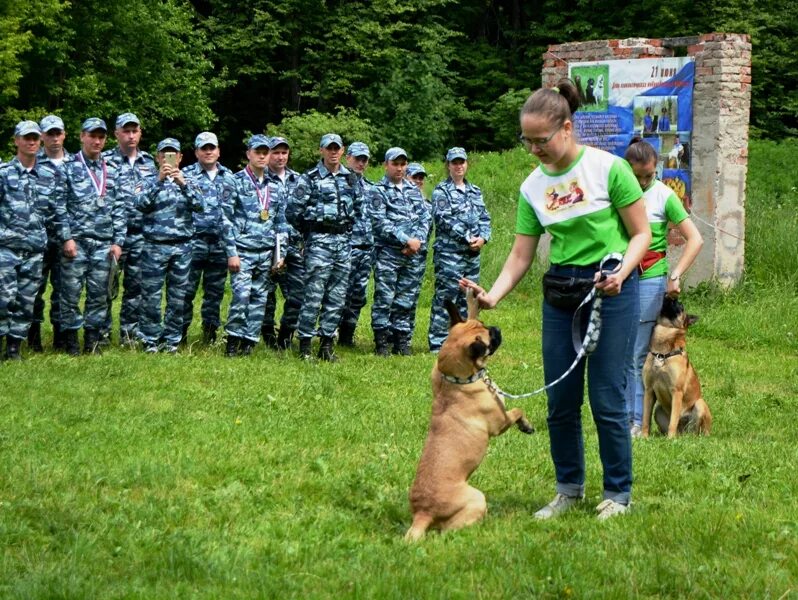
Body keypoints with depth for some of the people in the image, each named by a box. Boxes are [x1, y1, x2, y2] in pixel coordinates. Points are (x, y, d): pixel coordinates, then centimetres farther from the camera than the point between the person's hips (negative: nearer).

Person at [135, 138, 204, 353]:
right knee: (151, 296, -2)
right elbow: (140, 204, -12)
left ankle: (172, 339, 14)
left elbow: (199, 205, -6)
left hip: (182, 247, 2)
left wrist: (183, 183, -20)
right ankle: (150, 339, 7)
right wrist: (159, 180, -22)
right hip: (154, 246, -2)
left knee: (178, 297, 5)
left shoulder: (188, 181, 11)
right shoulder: (150, 181, 6)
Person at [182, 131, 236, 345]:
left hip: (221, 243, 4)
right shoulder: (186, 175, 3)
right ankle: (181, 333, 2)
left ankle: (210, 331, 15)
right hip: (194, 241, -4)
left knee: (215, 291, 8)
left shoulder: (229, 177, 14)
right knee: (186, 288, -4)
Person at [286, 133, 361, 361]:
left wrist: (347, 228, 14)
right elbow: (293, 211, -5)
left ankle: (327, 344, 13)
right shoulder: (310, 179, -4)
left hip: (344, 241, 5)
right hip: (319, 241, -5)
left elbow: (358, 207, 23)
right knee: (313, 296, -8)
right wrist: (310, 231, 4)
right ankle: (305, 344, -3)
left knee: (337, 298, 6)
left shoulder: (351, 178, 12)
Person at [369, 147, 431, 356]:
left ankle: (402, 341, 11)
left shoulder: (414, 190, 19)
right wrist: (406, 240, -14)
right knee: (384, 298, -7)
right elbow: (380, 222, -9)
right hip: (388, 253, -5)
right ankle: (381, 342, -4)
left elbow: (426, 217, 11)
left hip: (414, 254, 5)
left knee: (407, 299, 5)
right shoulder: (378, 191, 2)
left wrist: (417, 241, -6)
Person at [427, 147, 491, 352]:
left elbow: (484, 218, 16)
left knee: (468, 298, 9)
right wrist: (467, 238, -16)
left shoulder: (475, 192, 18)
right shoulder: (441, 191, -2)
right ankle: (438, 342, -7)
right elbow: (444, 219, -13)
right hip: (449, 253, -7)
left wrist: (483, 237, -4)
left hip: (473, 253, 7)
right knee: (445, 298, -8)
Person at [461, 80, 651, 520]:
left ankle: (618, 493, 11)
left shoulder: (608, 169, -11)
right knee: (560, 400, 7)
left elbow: (641, 234, -6)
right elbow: (521, 255, 4)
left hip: (611, 291, -5)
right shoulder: (533, 186, 3)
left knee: (606, 399, -3)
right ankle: (569, 489, 22)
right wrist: (493, 295, -12)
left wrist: (620, 273, -23)